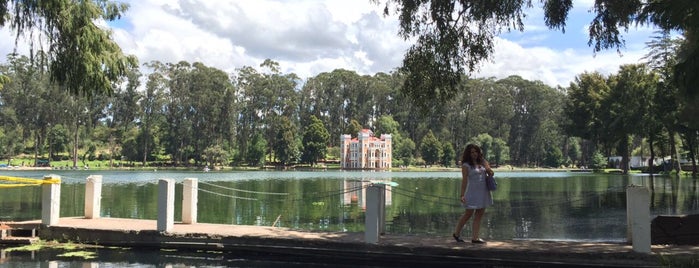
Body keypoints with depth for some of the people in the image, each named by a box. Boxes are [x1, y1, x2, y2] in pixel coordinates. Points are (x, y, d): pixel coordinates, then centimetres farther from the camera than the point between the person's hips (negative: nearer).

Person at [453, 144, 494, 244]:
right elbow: (464, 180, -12)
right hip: (472, 192, -6)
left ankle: (475, 237, 9)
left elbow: (491, 173, 17)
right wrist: (462, 195, -18)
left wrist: (488, 170, -7)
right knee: (468, 214, 0)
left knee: (479, 215, 5)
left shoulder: (482, 162, 10)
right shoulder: (466, 165, -7)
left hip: (483, 192, 6)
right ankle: (456, 233, 18)